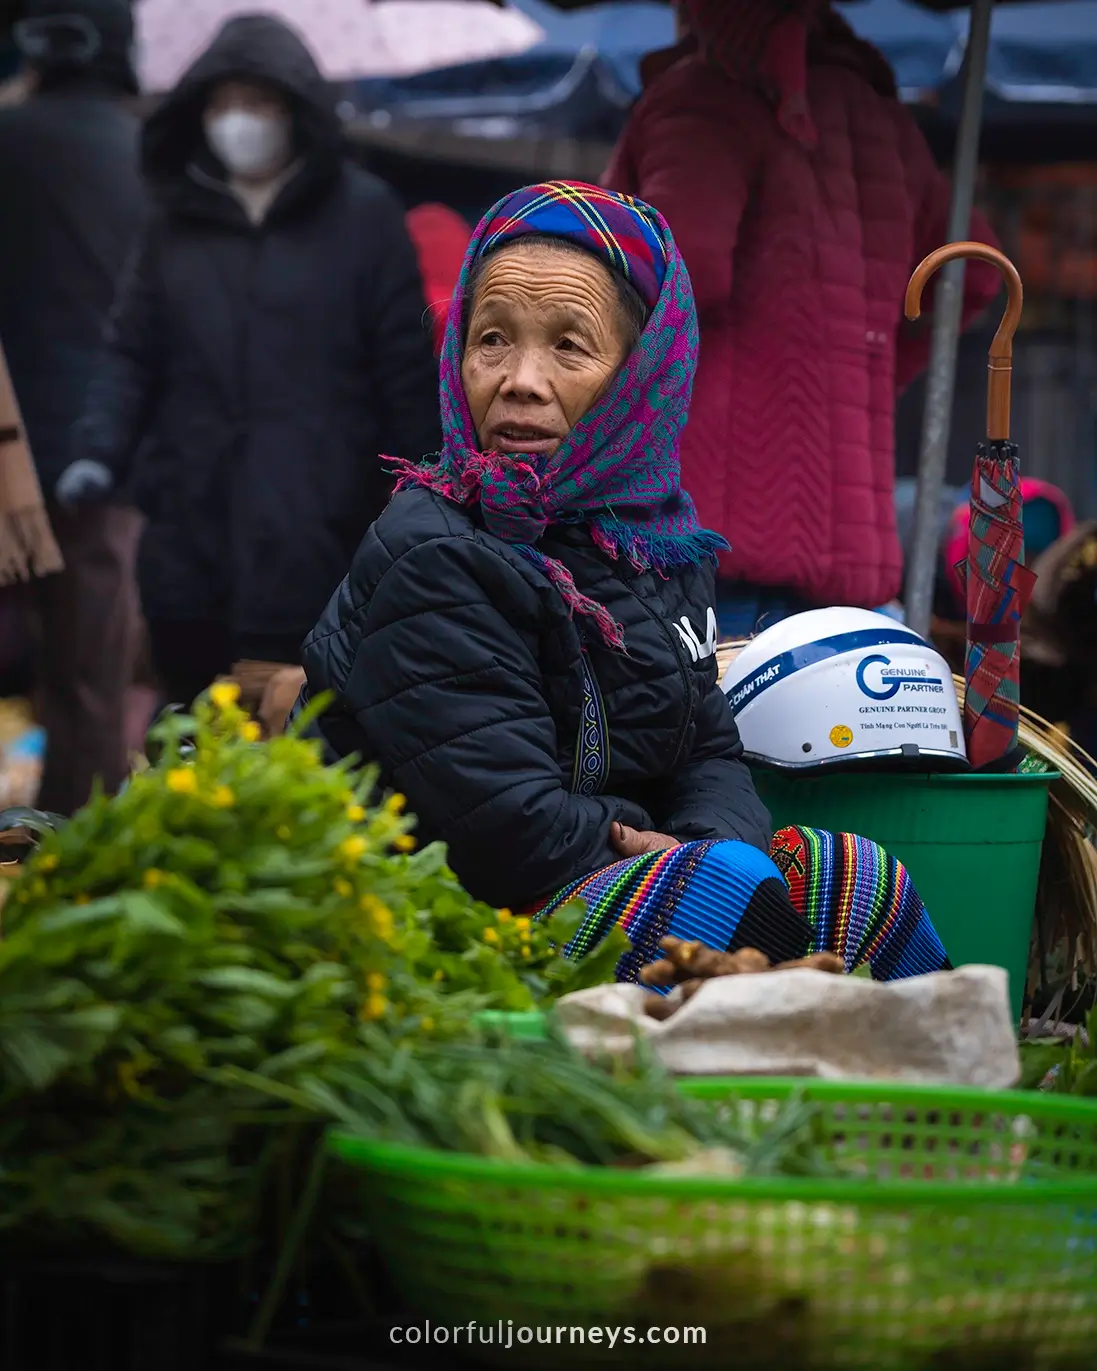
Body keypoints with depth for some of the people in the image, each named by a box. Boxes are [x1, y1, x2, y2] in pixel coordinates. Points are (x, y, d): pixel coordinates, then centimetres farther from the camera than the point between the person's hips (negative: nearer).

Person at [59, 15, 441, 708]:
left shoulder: (362, 213, 0)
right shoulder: (179, 216, 12)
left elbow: (405, 368, 0)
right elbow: (135, 352, 11)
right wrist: (101, 450, -5)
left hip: (316, 543, -4)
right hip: (192, 539, 4)